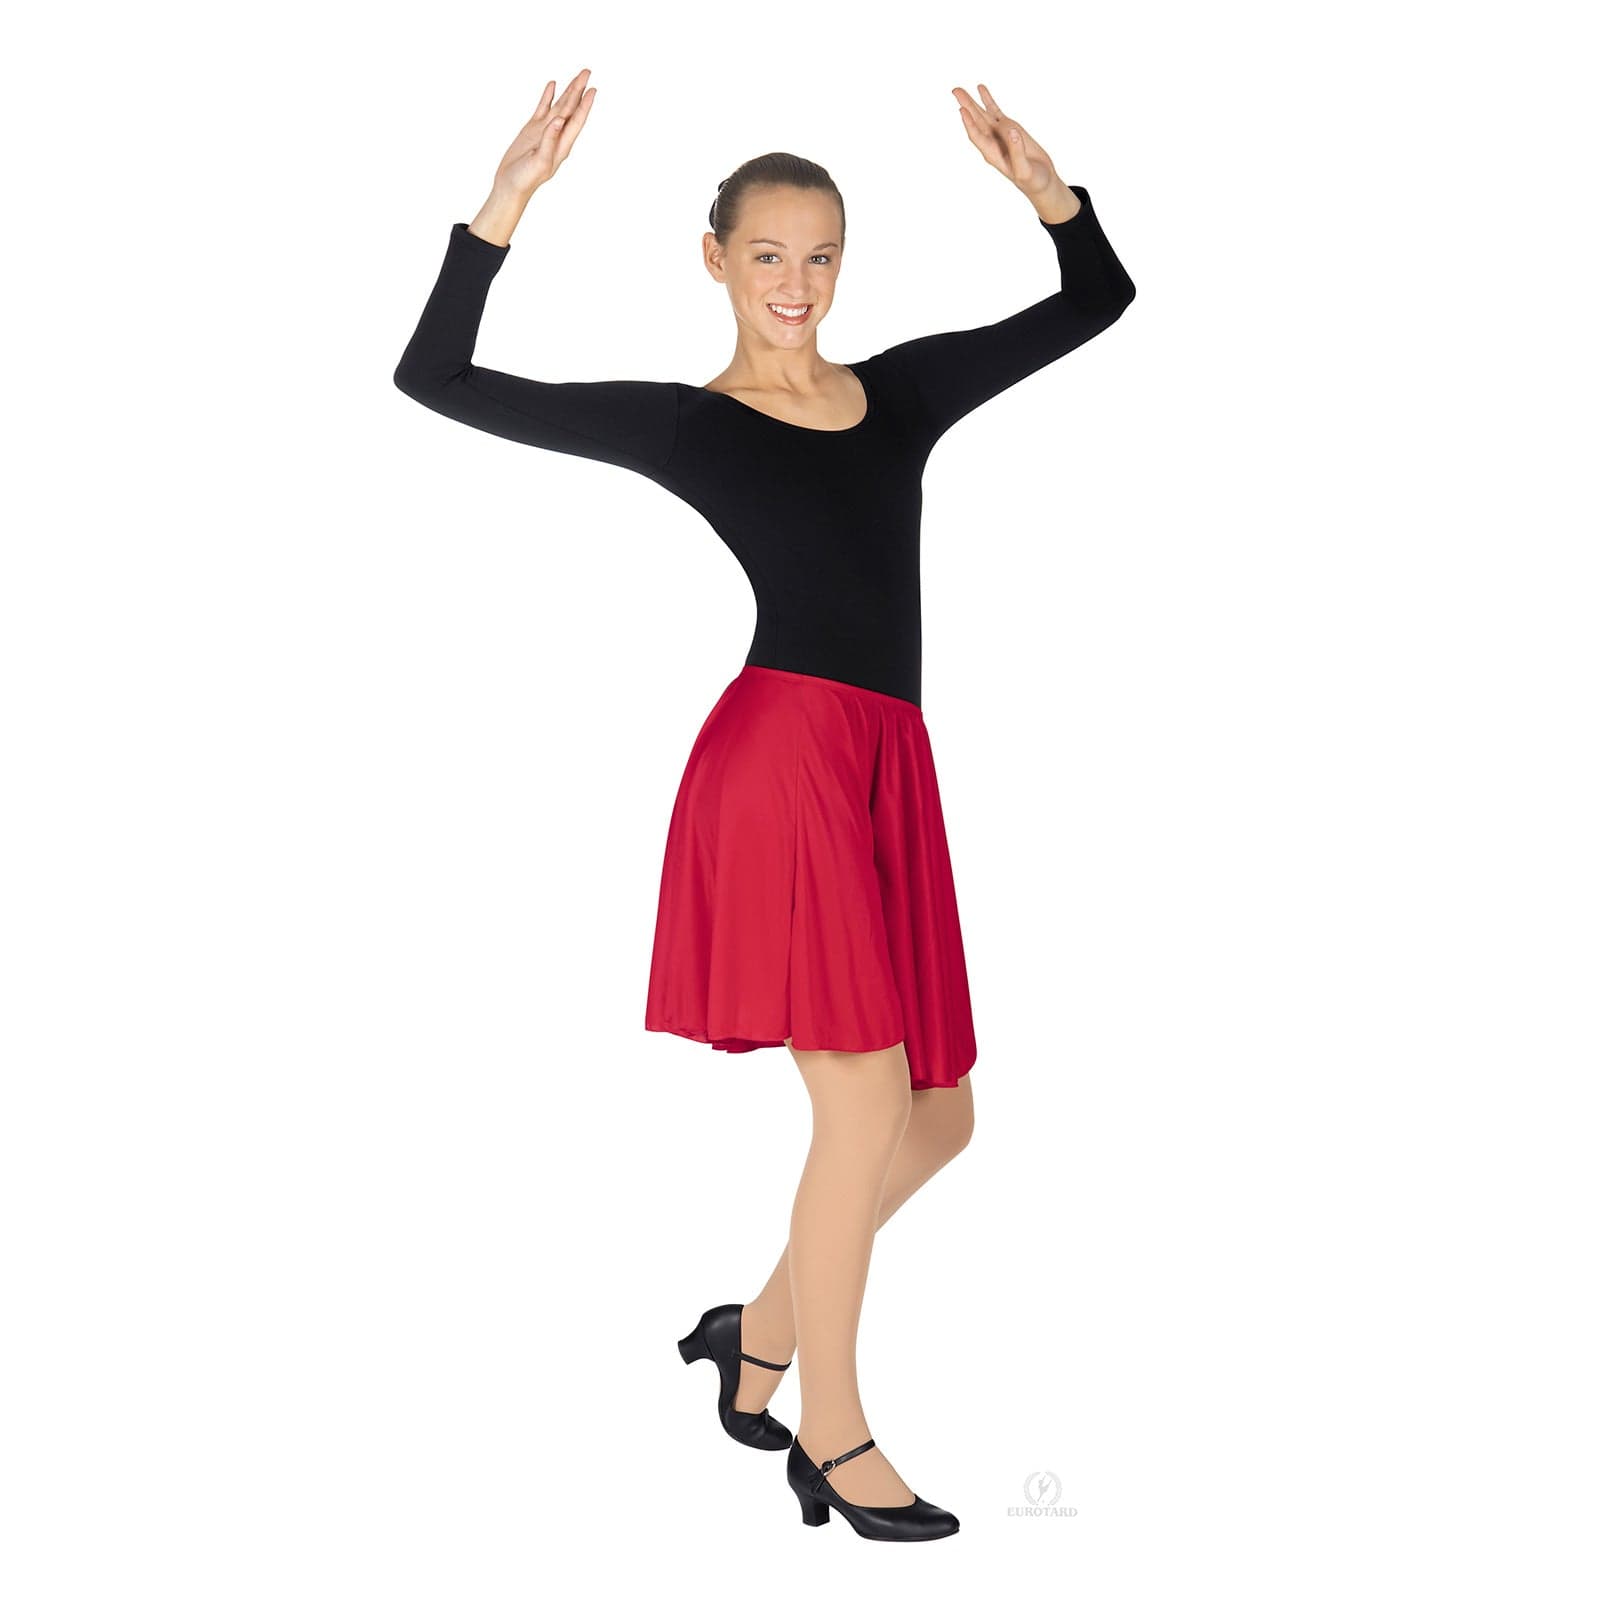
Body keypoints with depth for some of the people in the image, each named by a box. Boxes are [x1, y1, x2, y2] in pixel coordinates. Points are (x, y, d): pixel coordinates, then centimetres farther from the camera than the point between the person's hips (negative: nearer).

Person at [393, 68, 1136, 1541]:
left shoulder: (906, 389, 17)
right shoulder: (682, 424, 5)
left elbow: (1098, 299, 23)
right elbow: (440, 379, 1)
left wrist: (1041, 186, 6)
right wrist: (505, 209, -9)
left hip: (890, 769, 6)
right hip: (786, 755, -6)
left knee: (937, 1119, 10)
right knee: (865, 1108, -5)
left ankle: (762, 1331, 31)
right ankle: (833, 1439, 13)